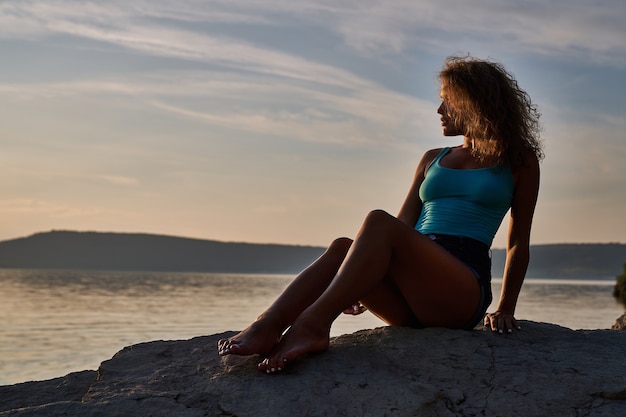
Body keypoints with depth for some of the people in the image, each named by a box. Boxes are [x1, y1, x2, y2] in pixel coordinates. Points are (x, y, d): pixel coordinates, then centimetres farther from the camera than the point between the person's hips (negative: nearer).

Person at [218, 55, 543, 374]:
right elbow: (403, 226, 18)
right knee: (342, 247, -25)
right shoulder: (432, 160, 25)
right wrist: (366, 291, 5)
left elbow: (518, 242, 13)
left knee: (378, 222, -30)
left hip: (463, 292, -5)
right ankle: (265, 328, -43)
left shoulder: (518, 162, 13)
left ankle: (313, 325, -45)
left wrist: (506, 309, 4)